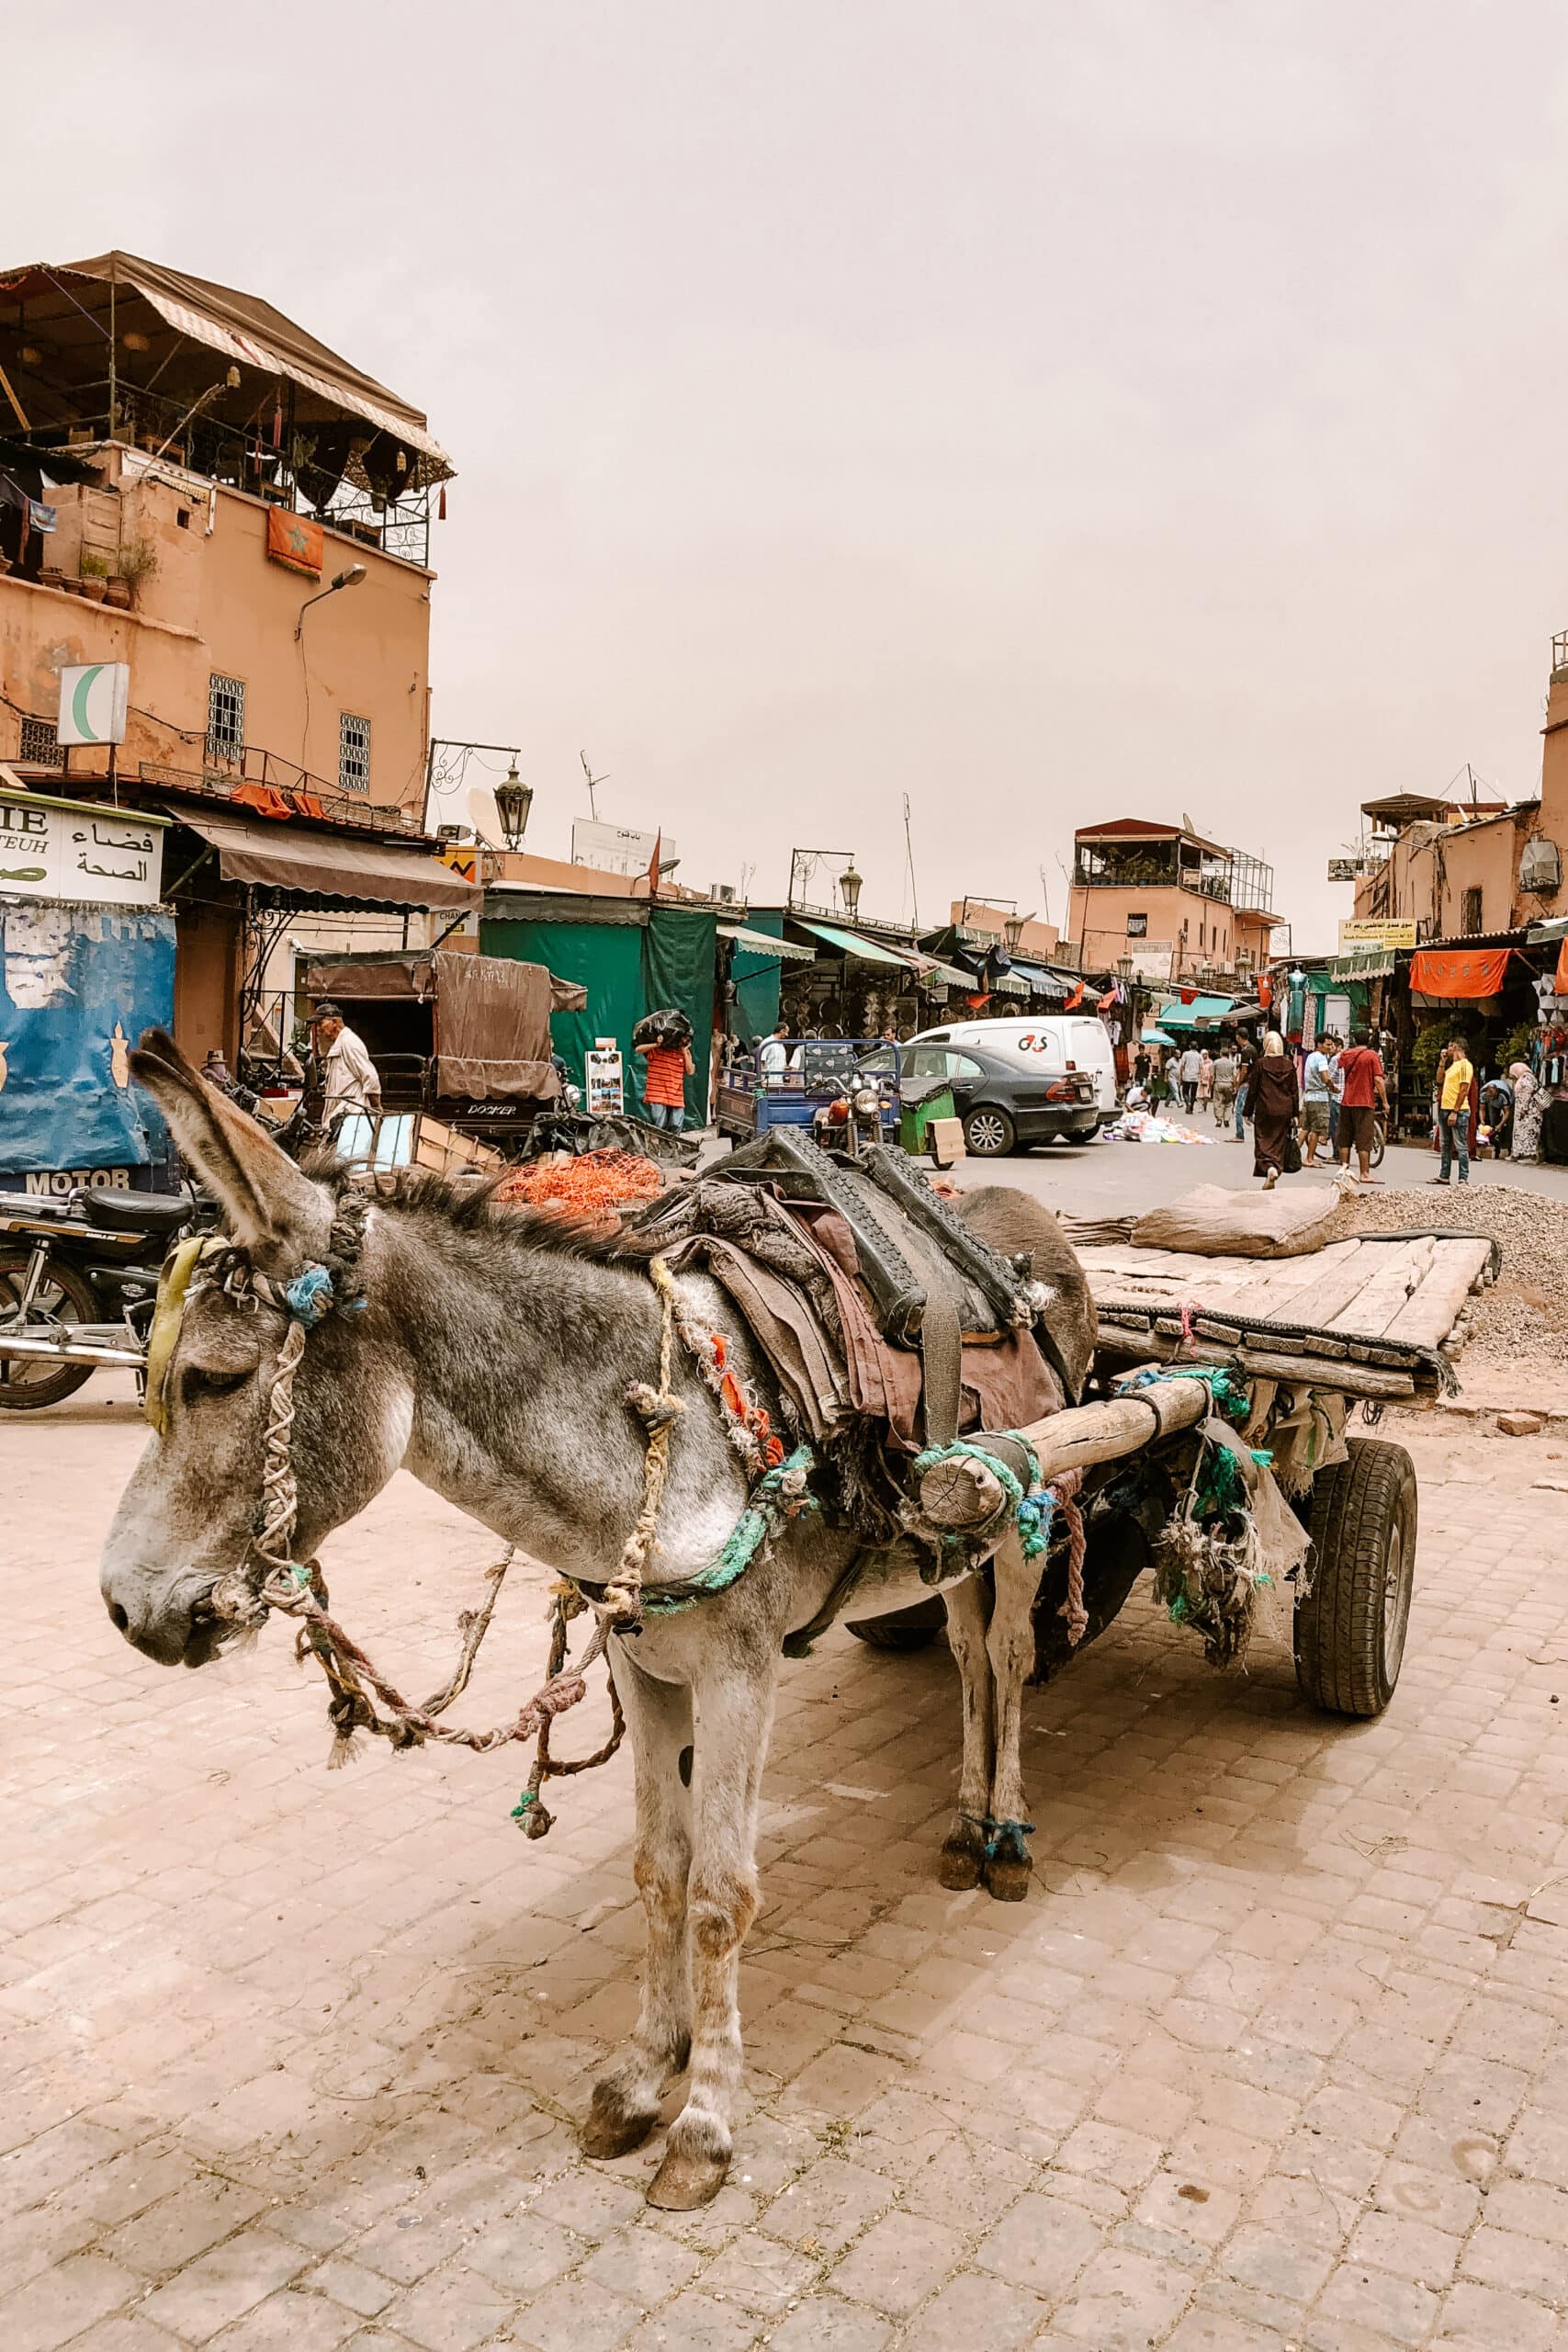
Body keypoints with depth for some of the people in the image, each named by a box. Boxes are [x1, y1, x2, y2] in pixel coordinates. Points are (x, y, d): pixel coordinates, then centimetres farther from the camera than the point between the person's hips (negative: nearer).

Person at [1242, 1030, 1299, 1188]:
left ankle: (1269, 1167, -22)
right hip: (1284, 1110, 3)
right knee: (1279, 1143, 11)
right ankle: (1276, 1169, 10)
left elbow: (1252, 1090, -3)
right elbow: (1295, 1091, 4)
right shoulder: (1289, 1064, 1)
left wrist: (1248, 1112, 4)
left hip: (1265, 1110, -3)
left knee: (1263, 1143, 2)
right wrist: (1294, 1114, 9)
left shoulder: (1260, 1063, -7)